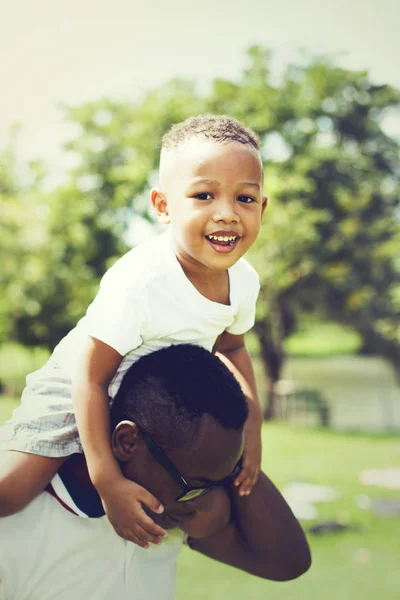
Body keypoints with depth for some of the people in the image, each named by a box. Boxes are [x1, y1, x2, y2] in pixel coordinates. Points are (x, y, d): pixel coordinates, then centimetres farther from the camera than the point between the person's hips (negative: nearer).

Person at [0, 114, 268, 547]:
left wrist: (252, 422, -7)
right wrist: (107, 482, -31)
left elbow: (231, 346, 7)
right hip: (78, 392, -6)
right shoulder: (138, 283, -36)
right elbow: (90, 377, -29)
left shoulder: (244, 280, -14)